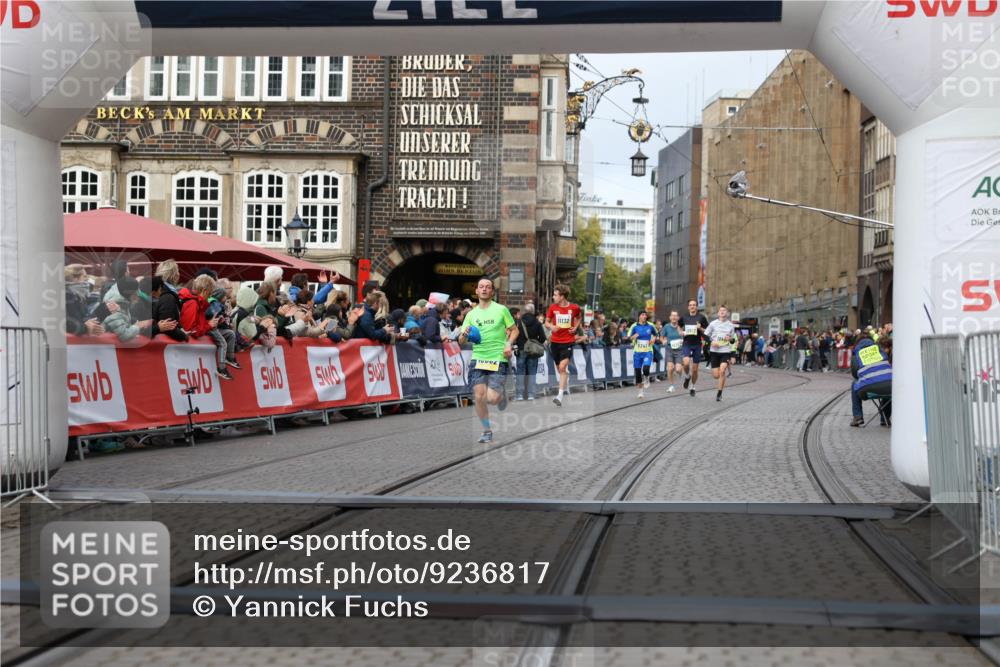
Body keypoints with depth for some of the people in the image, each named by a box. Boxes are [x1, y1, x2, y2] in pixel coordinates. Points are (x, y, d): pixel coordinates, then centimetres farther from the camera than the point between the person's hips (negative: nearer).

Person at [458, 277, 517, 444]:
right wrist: (464, 334, -11)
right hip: (478, 359, 3)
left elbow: (514, 330, 8)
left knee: (492, 398, -13)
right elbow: (461, 341, 11)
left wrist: (509, 344, -10)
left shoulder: (501, 310, 1)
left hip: (498, 359, -3)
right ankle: (487, 431, 13)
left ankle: (501, 393, 25)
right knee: (479, 396, -6)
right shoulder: (471, 314, 10)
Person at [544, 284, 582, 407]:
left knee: (562, 367, -17)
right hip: (555, 341, 3)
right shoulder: (553, 307, 0)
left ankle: (560, 396, -19)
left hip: (568, 342, -3)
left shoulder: (574, 308, -4)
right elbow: (547, 322, 8)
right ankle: (566, 387, 42)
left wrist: (575, 327, 1)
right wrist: (551, 326, -15)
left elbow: (579, 317, 18)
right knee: (560, 368, 13)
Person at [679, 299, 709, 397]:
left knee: (695, 369, 4)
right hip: (687, 344, 0)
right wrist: (682, 332, -1)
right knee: (686, 363, -25)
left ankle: (692, 387, 23)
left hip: (697, 345, 0)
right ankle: (687, 376, 6)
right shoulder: (683, 317, 5)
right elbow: (679, 329, 20)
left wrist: (700, 328, -15)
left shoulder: (701, 318, 1)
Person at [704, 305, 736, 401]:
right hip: (714, 351, 1)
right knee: (716, 375, -2)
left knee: (722, 371, -21)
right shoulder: (713, 323, 3)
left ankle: (719, 393, -9)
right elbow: (705, 335, 6)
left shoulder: (731, 325, 6)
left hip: (726, 351, -1)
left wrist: (730, 339, -8)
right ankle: (721, 383, 36)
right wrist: (711, 342, -12)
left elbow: (734, 340, 15)